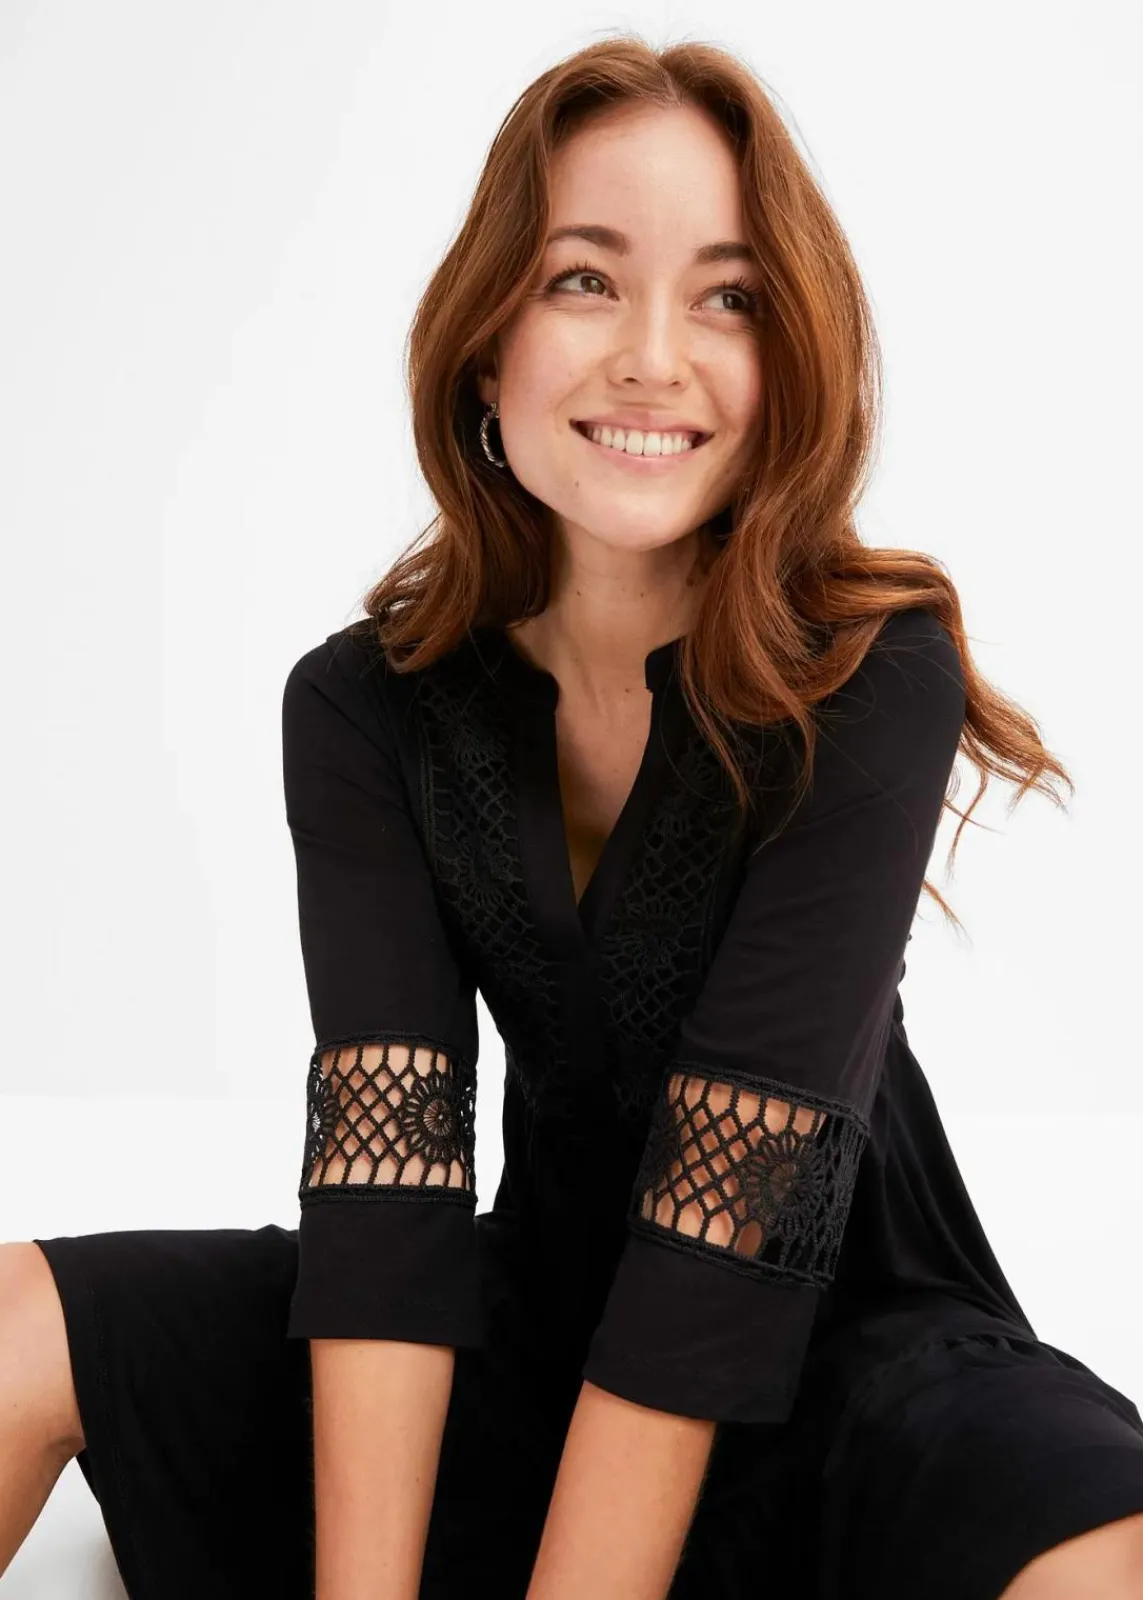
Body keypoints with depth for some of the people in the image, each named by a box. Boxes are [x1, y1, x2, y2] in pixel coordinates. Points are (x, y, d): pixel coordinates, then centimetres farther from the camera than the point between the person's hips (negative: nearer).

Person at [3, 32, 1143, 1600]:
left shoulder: (878, 680, -18)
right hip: (537, 1311, 3)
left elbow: (738, 1195, -23)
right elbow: (386, 1169, -16)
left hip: (848, 1336, -3)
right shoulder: (367, 708, -7)